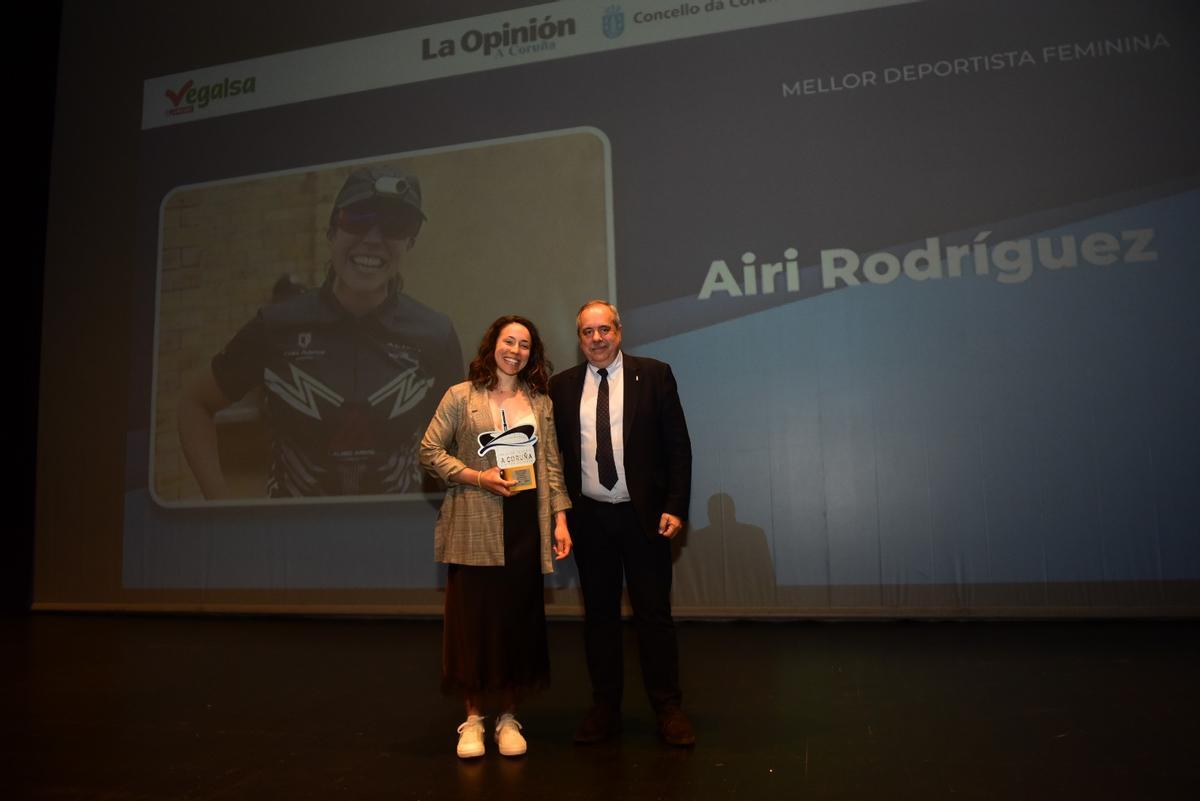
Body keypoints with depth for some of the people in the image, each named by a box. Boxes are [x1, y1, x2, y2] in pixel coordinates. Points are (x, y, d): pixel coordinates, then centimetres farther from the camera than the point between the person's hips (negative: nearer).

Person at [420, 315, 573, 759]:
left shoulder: (541, 402, 11)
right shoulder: (460, 396, 3)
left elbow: (552, 466, 9)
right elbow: (430, 450, 0)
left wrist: (560, 518, 1)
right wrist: (477, 477, -11)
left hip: (526, 526, 3)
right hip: (475, 526, -2)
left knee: (519, 620, 6)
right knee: (473, 620, 2)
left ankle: (509, 719, 20)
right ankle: (473, 719, 16)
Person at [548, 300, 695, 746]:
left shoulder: (654, 375, 0)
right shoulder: (562, 387, 6)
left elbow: (678, 446, -1)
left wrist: (675, 507, -8)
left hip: (644, 515, -2)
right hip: (589, 518, 3)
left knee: (654, 615, 4)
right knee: (599, 616, 11)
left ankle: (668, 710, 17)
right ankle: (605, 709, 24)